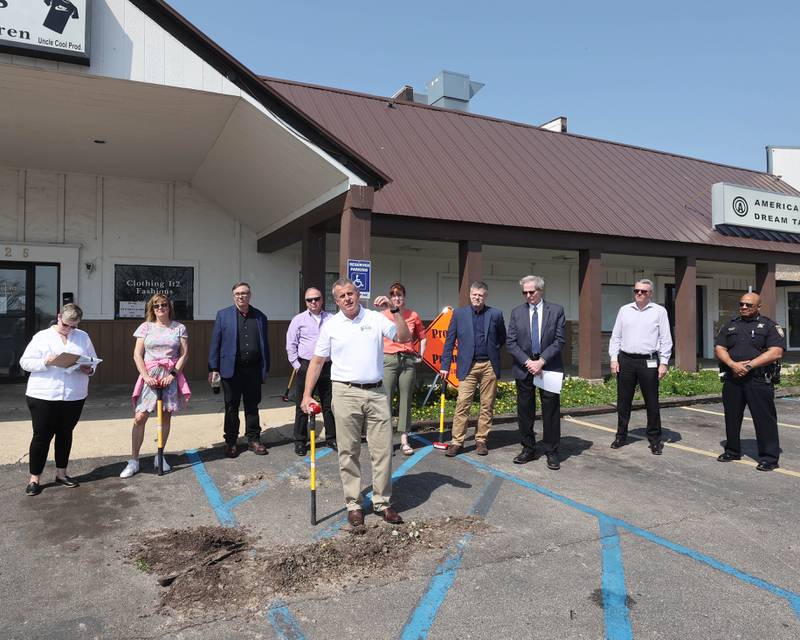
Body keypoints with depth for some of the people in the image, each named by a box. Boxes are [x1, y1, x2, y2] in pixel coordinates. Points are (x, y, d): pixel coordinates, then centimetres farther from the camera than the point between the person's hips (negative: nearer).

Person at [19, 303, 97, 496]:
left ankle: (61, 474, 27)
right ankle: (34, 478, 15)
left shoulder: (83, 337, 8)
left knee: (65, 434, 14)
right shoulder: (42, 337, 1)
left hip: (74, 396, 3)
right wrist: (46, 362, -19)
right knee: (41, 436, 3)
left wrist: (89, 369, -11)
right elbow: (25, 362, -2)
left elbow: (93, 361, 11)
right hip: (43, 396, -3)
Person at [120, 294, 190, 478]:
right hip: (150, 375, 0)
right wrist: (146, 376, -10)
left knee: (166, 416, 7)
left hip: (171, 376, 1)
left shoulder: (179, 328, 5)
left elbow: (184, 354, 1)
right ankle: (134, 461, 5)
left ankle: (160, 456, 21)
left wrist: (173, 374, -10)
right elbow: (137, 355, 2)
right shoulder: (146, 327, 5)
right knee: (139, 417, -4)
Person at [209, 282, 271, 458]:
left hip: (253, 369, 2)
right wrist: (213, 368, -6)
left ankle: (253, 440, 21)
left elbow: (264, 344, 10)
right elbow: (215, 343, 0)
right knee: (231, 408, 8)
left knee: (252, 407, 10)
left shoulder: (260, 317, 8)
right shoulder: (223, 315, 2)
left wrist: (265, 368, 7)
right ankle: (230, 442, 19)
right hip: (231, 369, -2)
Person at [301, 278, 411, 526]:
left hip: (376, 392, 1)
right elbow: (317, 361, 6)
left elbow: (405, 338, -3)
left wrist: (394, 311, -12)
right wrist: (307, 395, 0)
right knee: (348, 452, 5)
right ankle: (353, 504, 18)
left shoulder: (376, 318, 5)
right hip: (346, 393, -1)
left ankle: (383, 502, 18)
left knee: (383, 450, 5)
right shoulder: (330, 326, 4)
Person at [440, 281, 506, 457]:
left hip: (489, 366, 1)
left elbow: (502, 338, 18)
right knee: (462, 404, -4)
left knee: (487, 406, 6)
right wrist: (445, 365, 0)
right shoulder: (459, 313, 4)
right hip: (467, 366, -1)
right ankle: (457, 442, 3)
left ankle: (481, 441, 17)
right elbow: (450, 341, 4)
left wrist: (492, 350, 7)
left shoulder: (495, 314, 5)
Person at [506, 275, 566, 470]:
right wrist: (527, 362, -12)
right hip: (523, 368, 2)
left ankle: (551, 452, 15)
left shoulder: (556, 310, 1)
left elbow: (559, 341, -5)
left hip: (549, 368, -2)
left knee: (551, 412, 4)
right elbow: (511, 342, 0)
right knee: (525, 411, 8)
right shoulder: (516, 312, 5)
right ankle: (528, 449, 21)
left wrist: (542, 361, -15)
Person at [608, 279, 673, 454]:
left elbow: (665, 339, 1)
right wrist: (614, 358, 3)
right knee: (623, 401, 8)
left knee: (652, 402, 3)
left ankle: (654, 439, 15)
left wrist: (663, 362, -5)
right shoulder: (624, 310, 10)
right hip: (625, 361, 3)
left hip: (649, 362, -2)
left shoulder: (659, 311, 3)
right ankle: (621, 436, 21)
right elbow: (616, 336, 11)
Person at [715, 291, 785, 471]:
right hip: (732, 379, 5)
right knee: (732, 417, 13)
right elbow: (719, 349, 5)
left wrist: (749, 365, -17)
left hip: (758, 380, -4)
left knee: (764, 419, -2)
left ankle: (769, 457, 7)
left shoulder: (770, 326, 1)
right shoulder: (729, 326, 14)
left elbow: (776, 353, -10)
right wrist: (732, 364, -13)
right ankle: (732, 451, 27)